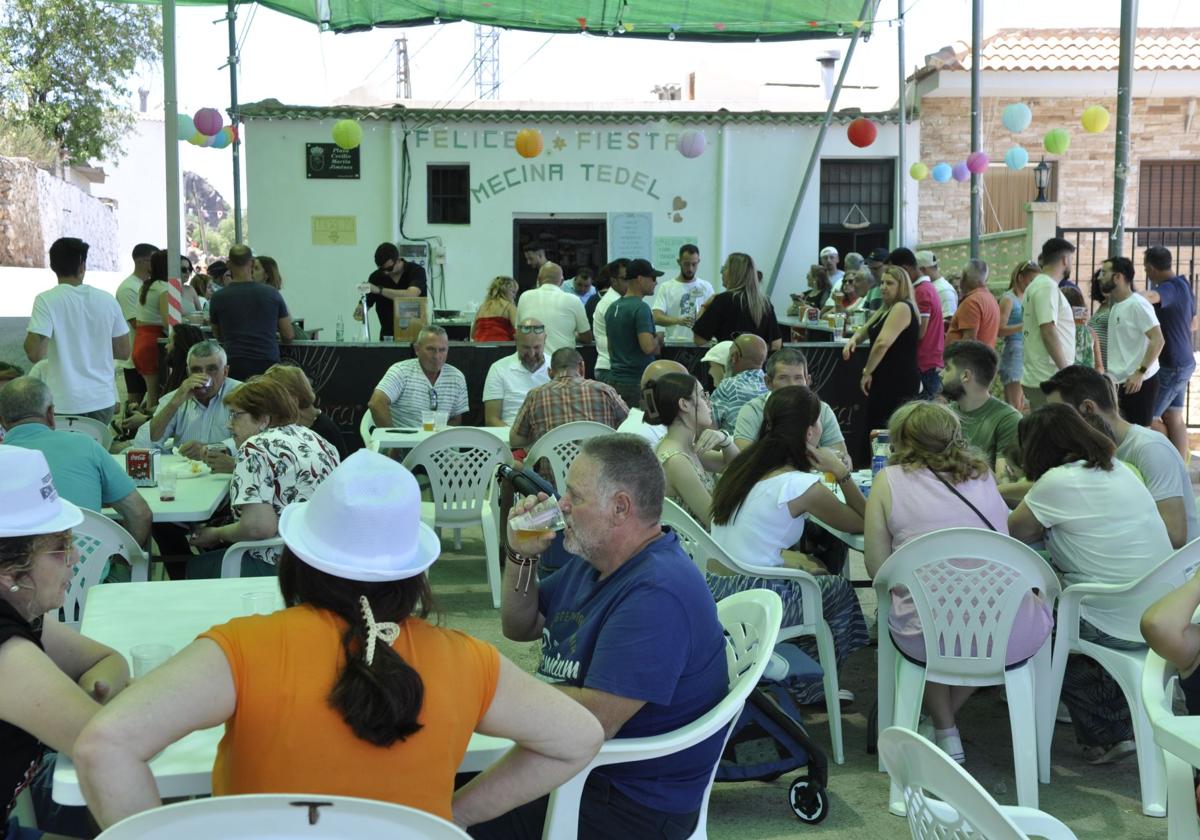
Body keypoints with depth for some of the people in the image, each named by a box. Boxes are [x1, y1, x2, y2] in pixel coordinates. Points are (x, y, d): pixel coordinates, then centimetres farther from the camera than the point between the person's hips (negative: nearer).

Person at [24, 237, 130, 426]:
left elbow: (35, 353, -15)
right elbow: (123, 352, 8)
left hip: (64, 403, -3)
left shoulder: (46, 301, -8)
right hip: (103, 400, 3)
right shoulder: (107, 300, 2)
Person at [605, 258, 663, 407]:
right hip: (637, 382, -8)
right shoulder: (641, 308, -14)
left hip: (614, 379, 8)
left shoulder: (612, 308, 12)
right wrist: (658, 339, -4)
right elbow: (648, 347, -23)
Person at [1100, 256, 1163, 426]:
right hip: (1124, 380, 9)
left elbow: (1158, 340, -19)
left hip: (1140, 380, -9)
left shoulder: (1137, 304, -14)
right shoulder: (1116, 306, 14)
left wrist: (1140, 373, -23)